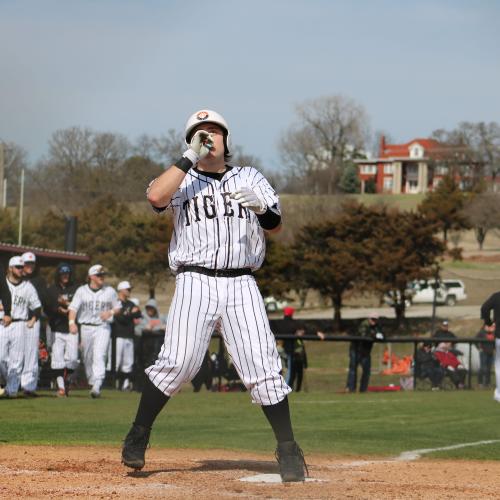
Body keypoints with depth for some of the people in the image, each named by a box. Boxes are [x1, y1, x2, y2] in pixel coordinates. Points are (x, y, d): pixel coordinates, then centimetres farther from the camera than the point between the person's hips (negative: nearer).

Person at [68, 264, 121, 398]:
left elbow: (118, 307, 15)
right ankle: (92, 382, 24)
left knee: (99, 356, -17)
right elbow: (73, 307, -3)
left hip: (103, 328, -2)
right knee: (87, 358, 7)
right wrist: (72, 322, -21)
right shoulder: (81, 291, 5)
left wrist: (110, 312, -7)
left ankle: (97, 387, -26)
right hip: (86, 327, 2)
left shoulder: (110, 291, 7)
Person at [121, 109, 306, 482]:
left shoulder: (250, 178, 17)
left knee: (263, 366, -6)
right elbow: (156, 197, -12)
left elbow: (275, 225, 10)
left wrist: (261, 206, -11)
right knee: (178, 362, -14)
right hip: (195, 281, -2)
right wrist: (190, 157, -10)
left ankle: (288, 450, 1)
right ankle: (138, 435, 3)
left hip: (241, 284, 2)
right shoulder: (184, 180, 10)